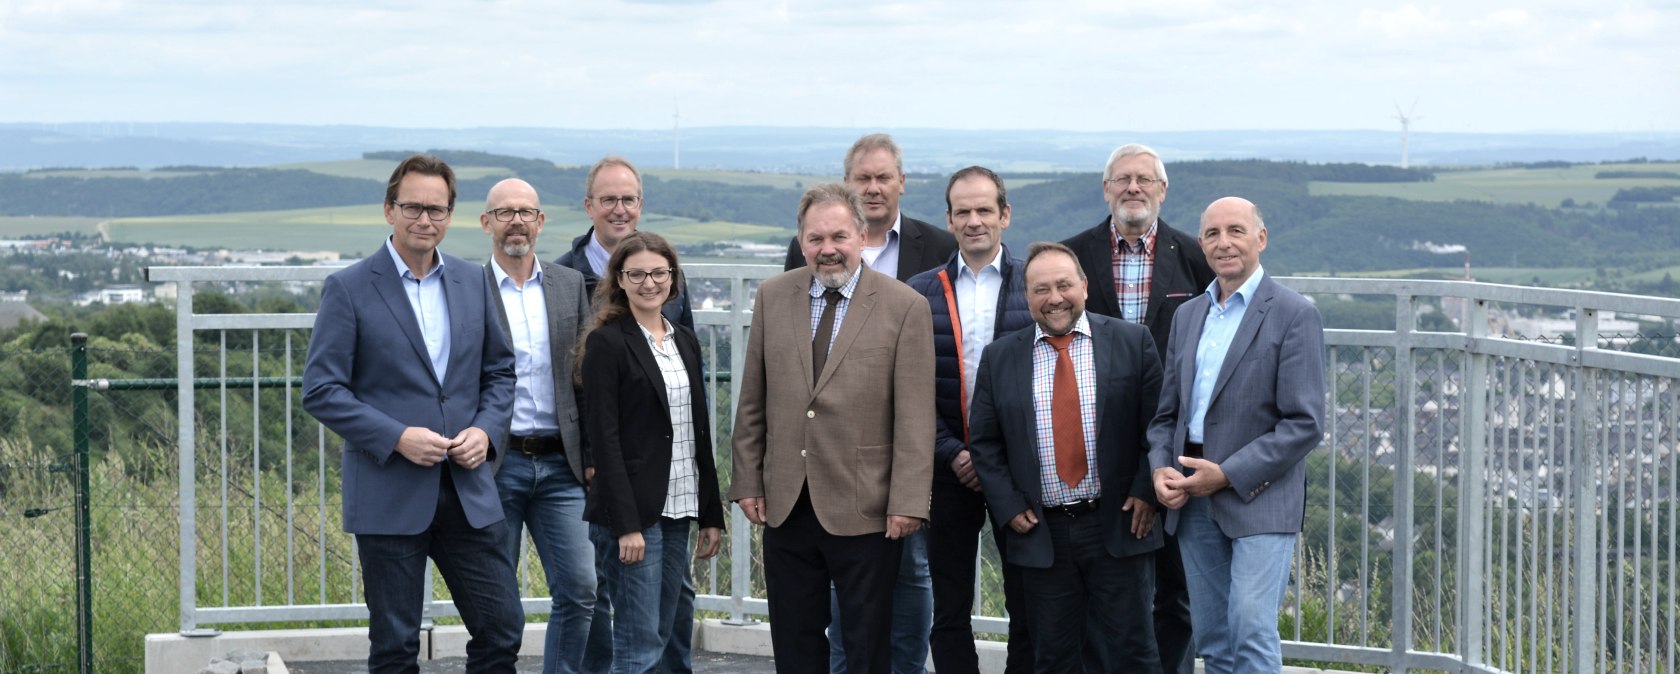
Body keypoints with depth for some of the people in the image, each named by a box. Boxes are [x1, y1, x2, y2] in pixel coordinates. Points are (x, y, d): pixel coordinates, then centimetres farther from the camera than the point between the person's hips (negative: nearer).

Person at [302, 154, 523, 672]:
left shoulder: (472, 282, 9)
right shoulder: (349, 289, -5)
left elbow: (500, 371, 16)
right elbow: (321, 390, -8)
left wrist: (486, 430, -4)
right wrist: (397, 438, -18)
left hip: (468, 490, 4)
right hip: (390, 494, -4)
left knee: (502, 629, 4)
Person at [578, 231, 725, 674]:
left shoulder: (685, 342, 14)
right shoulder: (607, 343, -7)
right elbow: (603, 437, -13)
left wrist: (712, 514, 12)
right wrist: (626, 524, -18)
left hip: (678, 510, 7)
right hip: (633, 511, -7)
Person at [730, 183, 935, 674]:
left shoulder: (905, 307, -6)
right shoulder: (773, 297, 6)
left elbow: (914, 417, -8)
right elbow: (753, 400, 10)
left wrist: (906, 502, -12)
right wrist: (747, 481, 7)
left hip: (864, 509, -3)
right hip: (786, 505, 4)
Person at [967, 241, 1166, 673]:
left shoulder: (1133, 343, 2)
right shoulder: (1000, 358, 7)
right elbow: (985, 442, 8)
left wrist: (1146, 492, -8)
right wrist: (1009, 507, -2)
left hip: (1120, 525, -2)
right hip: (1041, 535, 2)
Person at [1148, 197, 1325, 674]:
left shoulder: (1294, 315, -5)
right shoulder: (1188, 316, 15)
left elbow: (1304, 424, -11)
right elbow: (1166, 411, 18)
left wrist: (1227, 474, -16)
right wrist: (1161, 468, -2)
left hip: (1259, 496, -6)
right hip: (1193, 501, 6)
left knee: (1252, 633, -14)